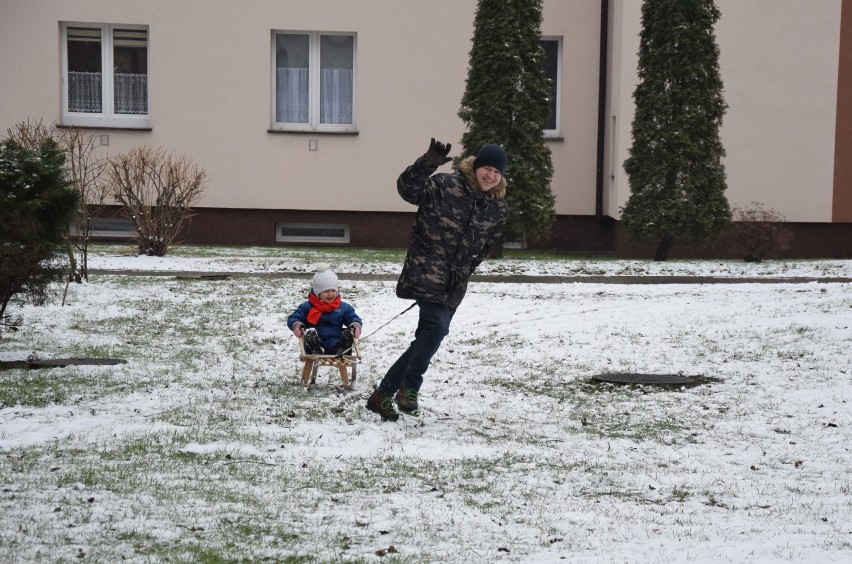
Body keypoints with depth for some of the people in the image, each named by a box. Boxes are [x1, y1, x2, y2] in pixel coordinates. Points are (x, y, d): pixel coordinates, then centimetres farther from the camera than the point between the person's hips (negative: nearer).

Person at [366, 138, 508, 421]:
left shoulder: (498, 207, 8)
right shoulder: (445, 185, -9)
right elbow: (407, 188, -20)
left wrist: (463, 273, 13)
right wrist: (428, 164, -36)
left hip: (453, 284, 7)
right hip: (425, 270, -7)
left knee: (427, 338, 9)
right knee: (437, 325, -25)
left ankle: (383, 394, 23)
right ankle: (409, 388, -9)